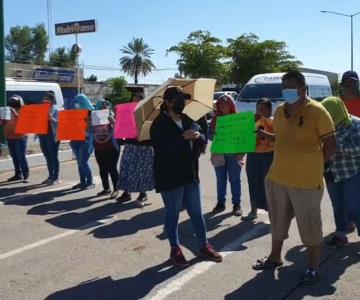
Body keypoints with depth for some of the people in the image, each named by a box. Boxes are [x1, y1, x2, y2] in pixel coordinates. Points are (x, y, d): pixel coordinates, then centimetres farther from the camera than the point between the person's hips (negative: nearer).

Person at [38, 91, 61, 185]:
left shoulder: (56, 109, -4)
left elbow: (59, 122, -13)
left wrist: (52, 119, -30)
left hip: (52, 136, -7)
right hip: (42, 135, 7)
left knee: (53, 157, -2)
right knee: (47, 157, 12)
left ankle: (56, 177, 3)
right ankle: (50, 176, 20)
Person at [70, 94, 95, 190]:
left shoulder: (90, 112, -5)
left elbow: (91, 126, -12)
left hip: (86, 139, -7)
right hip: (75, 139, 7)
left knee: (83, 161, -10)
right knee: (79, 162, 8)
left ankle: (90, 182, -1)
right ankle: (82, 181, 16)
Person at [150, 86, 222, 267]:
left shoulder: (188, 121, 11)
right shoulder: (159, 124, -9)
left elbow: (203, 140, 13)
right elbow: (161, 148, -23)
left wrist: (198, 136, -11)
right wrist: (183, 137, -28)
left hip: (190, 174, 6)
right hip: (170, 177, -6)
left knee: (196, 213, 13)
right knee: (172, 215, 7)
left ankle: (204, 246, 26)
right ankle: (175, 250, 21)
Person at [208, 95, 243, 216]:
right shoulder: (215, 119, 7)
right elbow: (209, 134, 5)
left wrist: (241, 152, -14)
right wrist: (217, 135, -17)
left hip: (233, 154, -3)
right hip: (219, 154, 3)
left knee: (234, 180, 4)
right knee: (220, 180, 10)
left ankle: (236, 204, 11)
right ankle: (220, 203, 19)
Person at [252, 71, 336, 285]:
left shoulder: (317, 111, -12)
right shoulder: (280, 111, 9)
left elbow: (331, 143, -9)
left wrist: (315, 166, -2)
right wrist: (264, 135, 6)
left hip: (306, 181, -7)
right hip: (277, 177, 7)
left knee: (310, 226, 6)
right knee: (278, 221, 20)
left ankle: (313, 268, 21)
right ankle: (275, 257, 39)